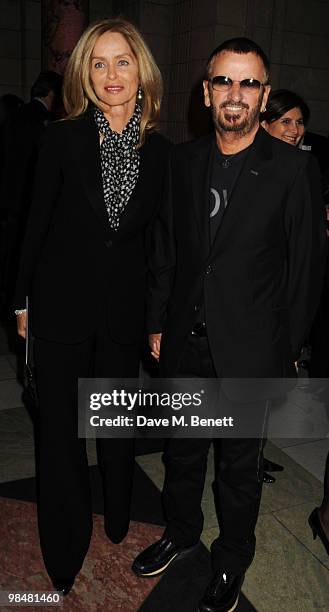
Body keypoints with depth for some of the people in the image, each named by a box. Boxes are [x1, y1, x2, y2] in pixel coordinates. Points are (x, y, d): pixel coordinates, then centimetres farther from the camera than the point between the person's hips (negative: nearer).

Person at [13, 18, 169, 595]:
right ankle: (65, 547, 33)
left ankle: (117, 519, 46)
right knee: (60, 427, 10)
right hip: (62, 305, -2)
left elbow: (153, 237, 5)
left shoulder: (159, 151, 0)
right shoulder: (62, 138, -6)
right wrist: (23, 300, 2)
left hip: (124, 310, 2)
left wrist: (156, 316, 6)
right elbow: (37, 222, -1)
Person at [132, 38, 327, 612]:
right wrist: (157, 324, 7)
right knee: (182, 451, 21)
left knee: (240, 465, 15)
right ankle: (181, 532, 47)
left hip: (249, 349, -3)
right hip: (185, 342, 4)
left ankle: (232, 559, 39)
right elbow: (165, 251, 7)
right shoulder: (182, 159, 3)